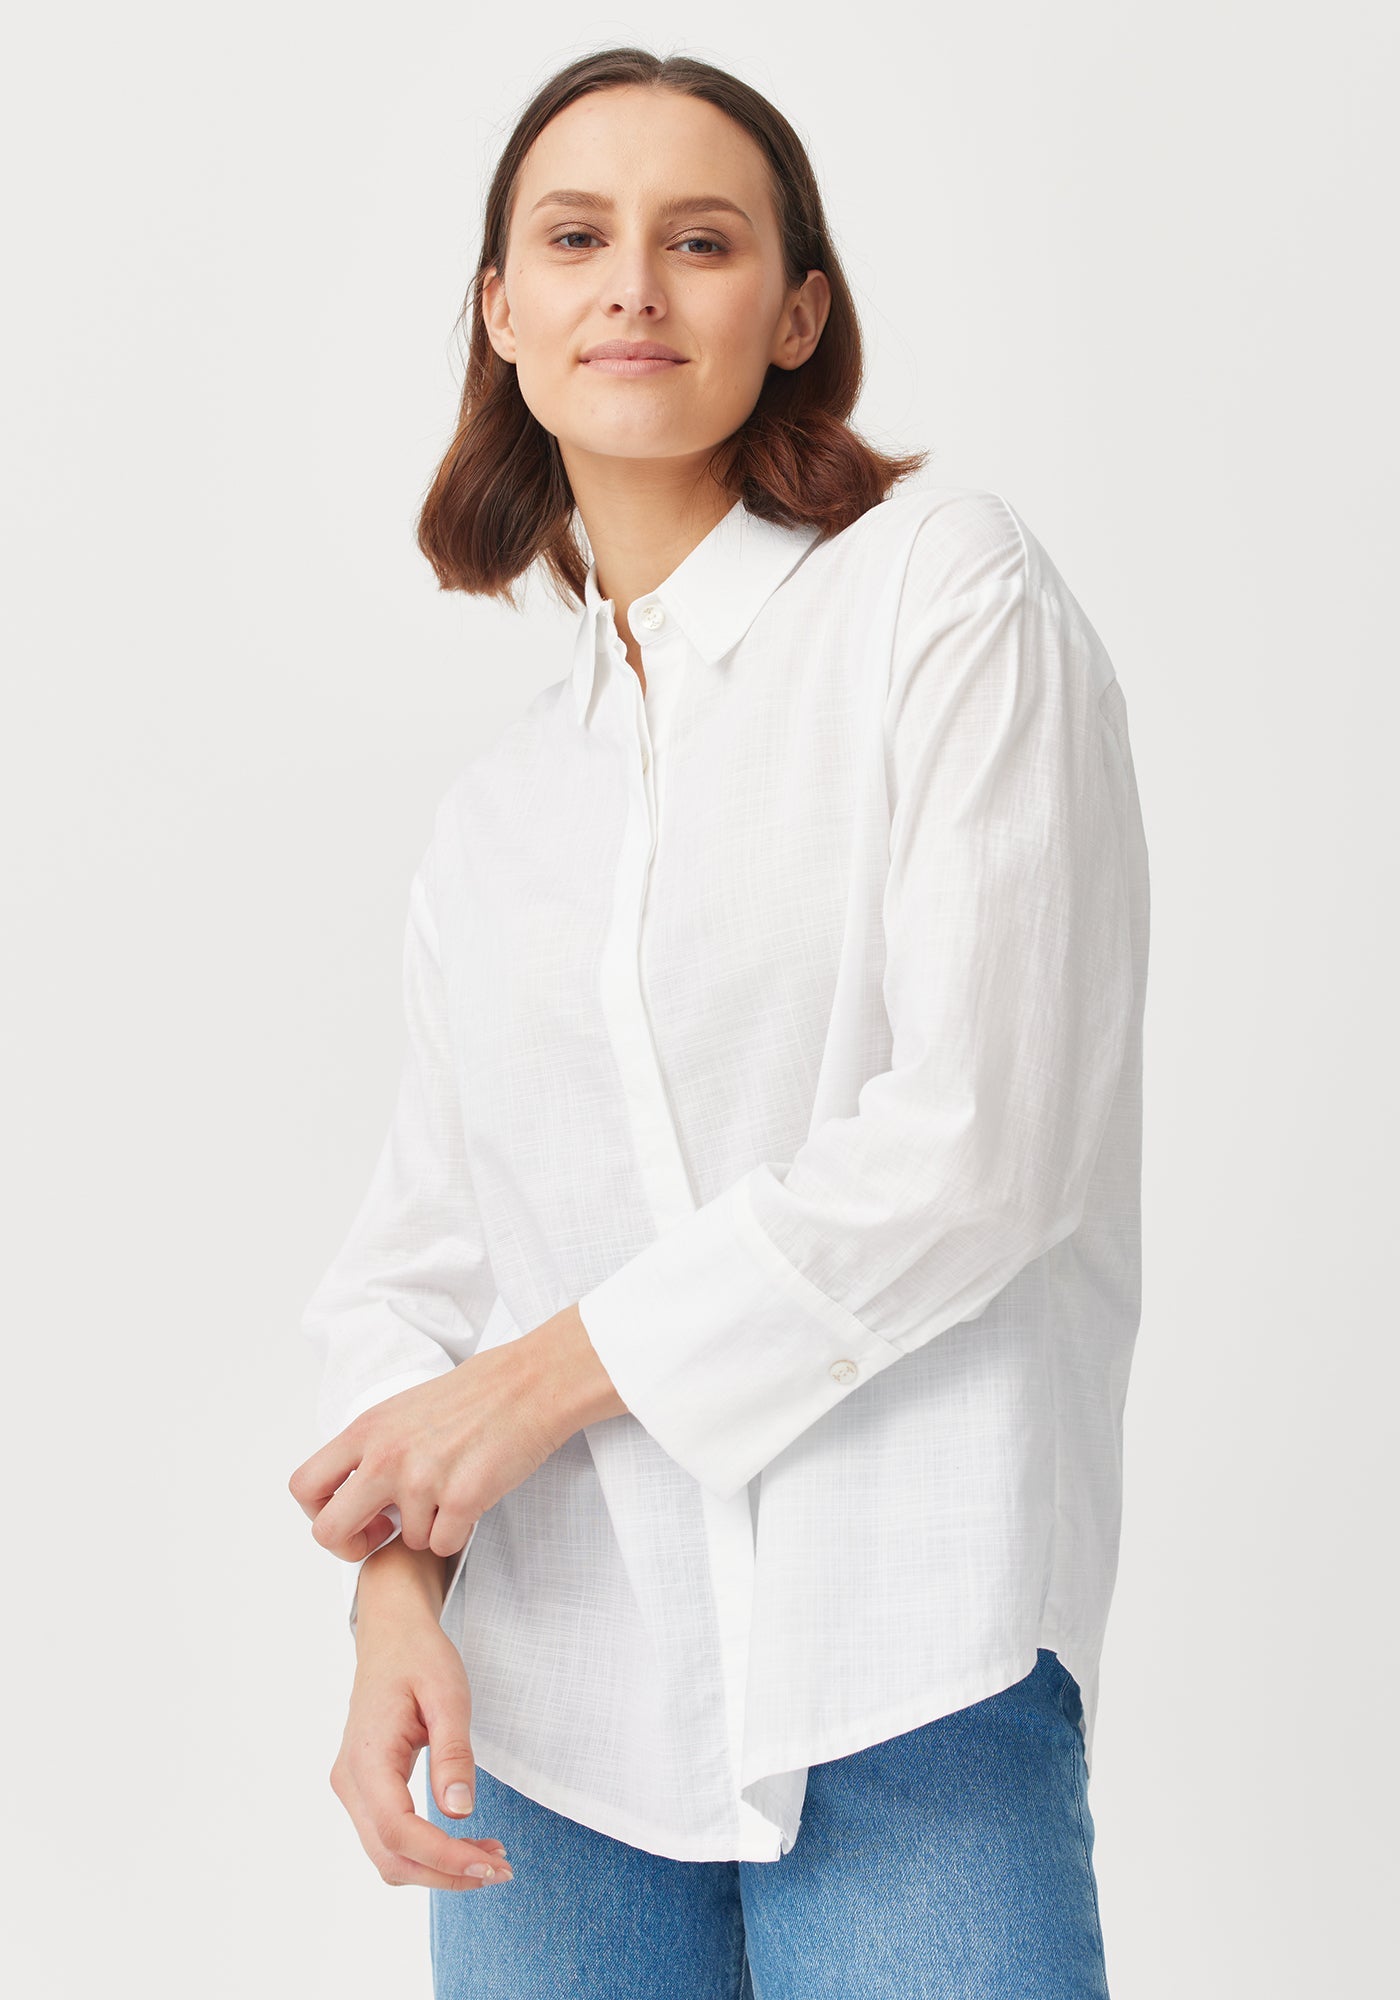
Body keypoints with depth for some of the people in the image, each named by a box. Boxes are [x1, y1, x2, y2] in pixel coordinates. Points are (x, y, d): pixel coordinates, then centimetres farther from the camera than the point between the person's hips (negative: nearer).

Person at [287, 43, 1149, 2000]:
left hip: (906, 1663, -4)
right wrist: (395, 1578, -5)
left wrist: (560, 1368, -7)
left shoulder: (948, 588, -1)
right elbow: (414, 1246, 13)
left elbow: (985, 1137, -10)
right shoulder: (493, 812, 15)